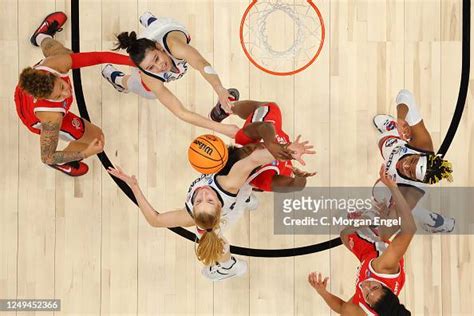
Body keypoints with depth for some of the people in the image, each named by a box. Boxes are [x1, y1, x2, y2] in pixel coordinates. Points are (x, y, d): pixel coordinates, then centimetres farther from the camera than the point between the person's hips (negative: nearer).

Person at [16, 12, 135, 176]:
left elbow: (98, 56, -33)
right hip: (38, 118, -4)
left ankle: (42, 37, 69)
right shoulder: (51, 118, -50)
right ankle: (60, 163, 31)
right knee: (96, 137, 1)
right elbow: (47, 157, -38)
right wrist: (85, 153, -47)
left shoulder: (59, 63, -43)